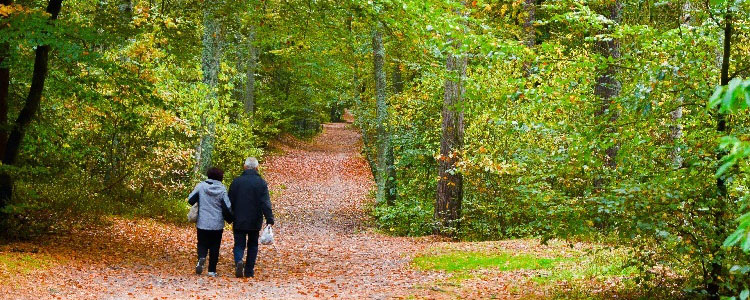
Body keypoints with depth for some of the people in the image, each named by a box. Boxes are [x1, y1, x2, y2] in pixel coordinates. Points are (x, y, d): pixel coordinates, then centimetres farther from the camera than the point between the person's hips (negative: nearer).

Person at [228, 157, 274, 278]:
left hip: (239, 221, 0)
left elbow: (230, 201, 5)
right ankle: (249, 271, 12)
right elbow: (266, 203, -9)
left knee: (239, 244, 4)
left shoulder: (236, 182, -1)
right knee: (253, 245, 13)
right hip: (255, 222, 0)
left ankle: (238, 261, -24)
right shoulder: (261, 183, -5)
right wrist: (269, 219, -9)